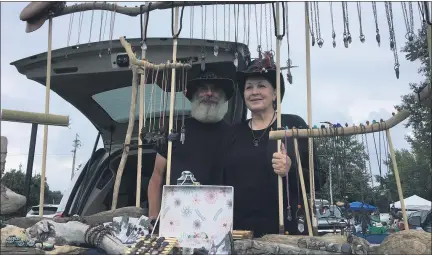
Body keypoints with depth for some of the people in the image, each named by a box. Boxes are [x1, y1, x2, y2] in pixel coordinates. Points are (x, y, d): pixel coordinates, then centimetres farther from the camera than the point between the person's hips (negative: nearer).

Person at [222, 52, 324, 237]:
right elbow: (224, 182, 12)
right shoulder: (235, 132, 8)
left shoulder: (293, 125, -2)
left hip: (285, 230, -2)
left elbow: (317, 179, -2)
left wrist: (291, 170, -20)